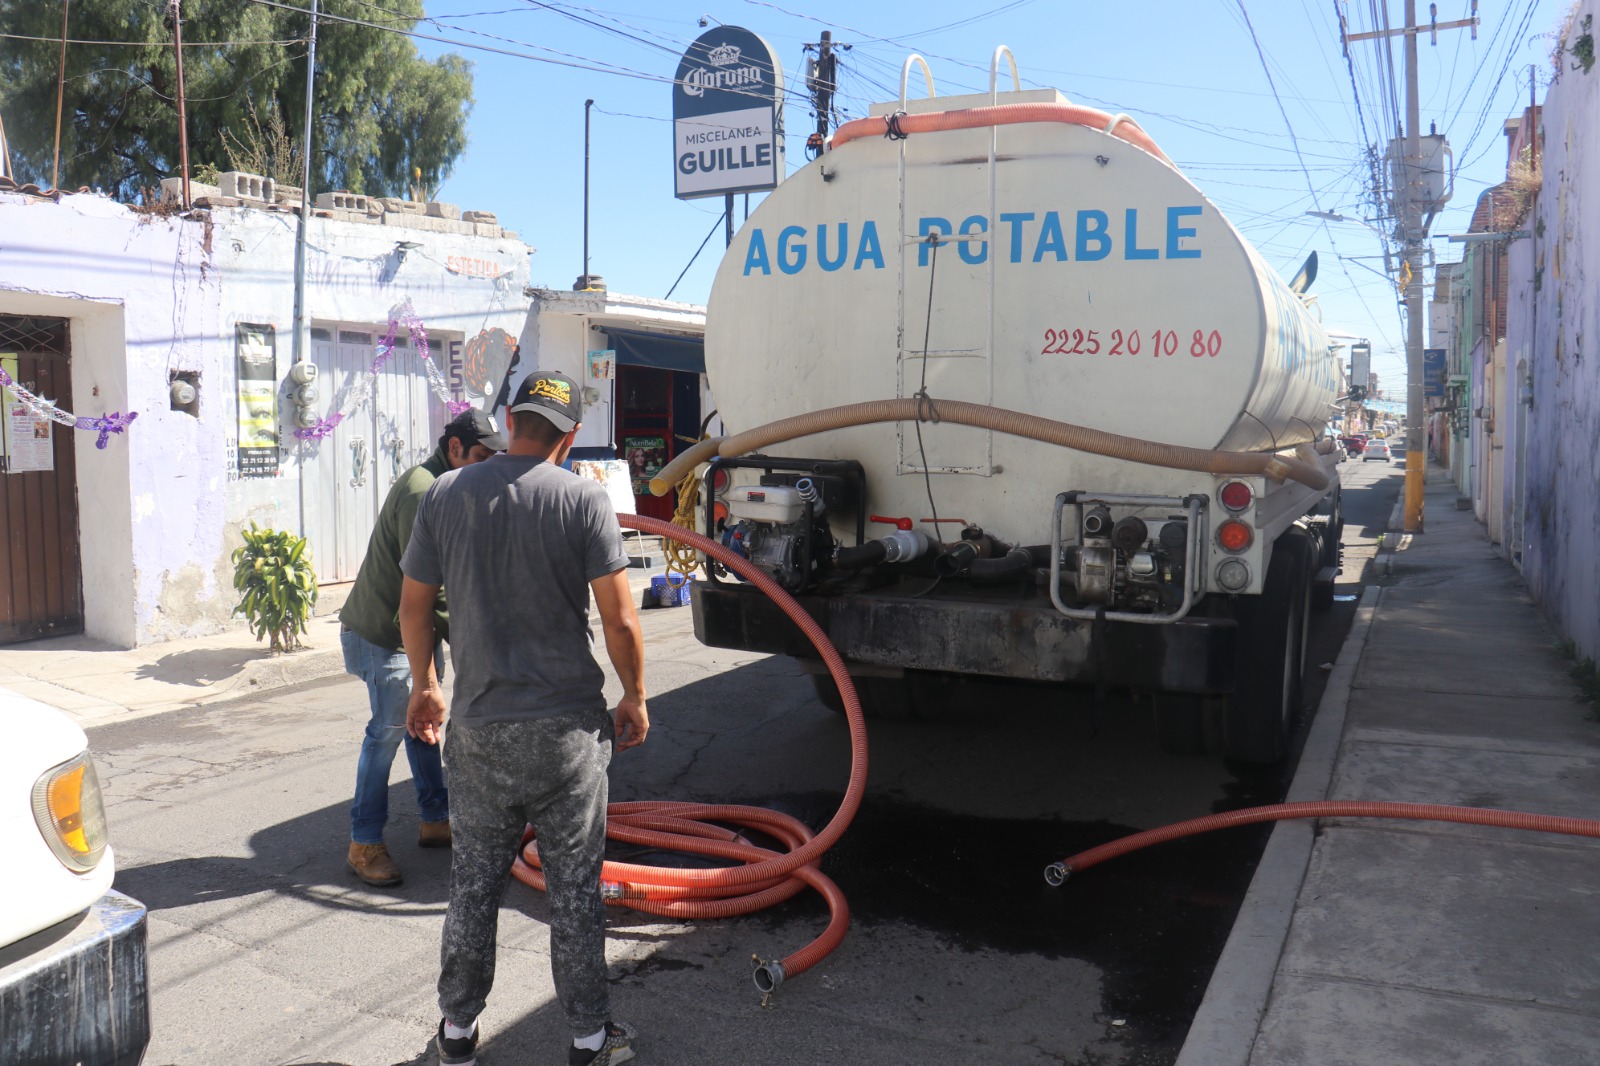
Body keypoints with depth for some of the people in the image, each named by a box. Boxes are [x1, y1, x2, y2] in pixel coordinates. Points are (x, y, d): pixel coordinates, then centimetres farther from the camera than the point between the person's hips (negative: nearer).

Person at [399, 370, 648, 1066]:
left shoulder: (444, 495, 1)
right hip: (567, 727, -3)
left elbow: (413, 607, 8)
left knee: (474, 883, 16)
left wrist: (424, 687, 23)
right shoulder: (583, 498, -9)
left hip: (477, 728, 3)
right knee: (574, 889, 9)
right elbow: (620, 621, -12)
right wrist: (634, 698, 3)